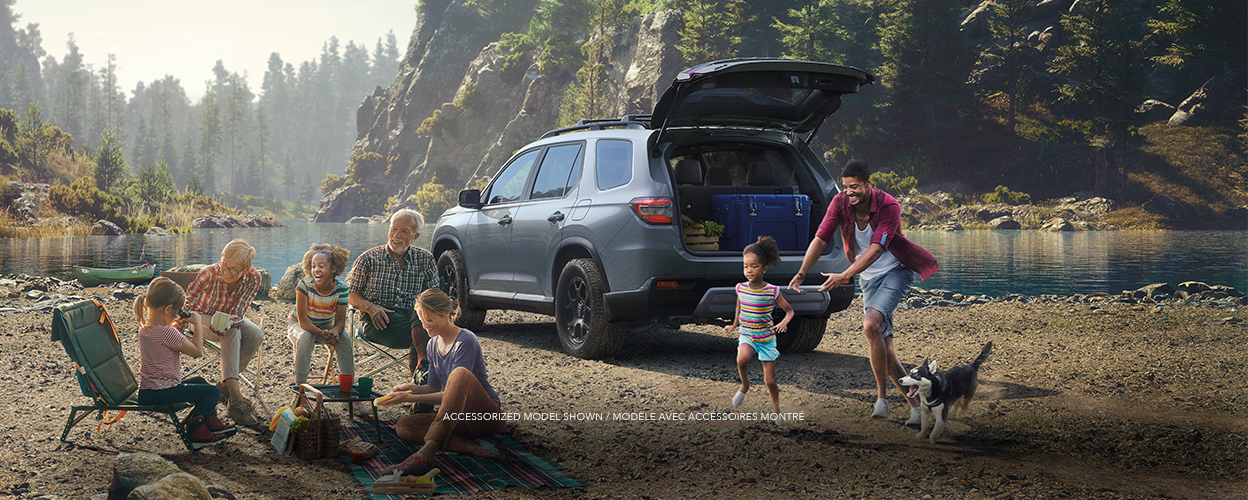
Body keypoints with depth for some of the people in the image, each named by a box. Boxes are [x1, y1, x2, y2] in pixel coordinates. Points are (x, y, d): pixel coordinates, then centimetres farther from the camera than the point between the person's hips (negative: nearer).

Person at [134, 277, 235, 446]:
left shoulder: (144, 328, 3)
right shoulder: (167, 333, -25)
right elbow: (197, 351, -17)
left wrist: (174, 327, 10)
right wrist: (197, 324, -8)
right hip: (162, 392, -10)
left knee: (199, 381, 30)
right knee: (213, 391, 0)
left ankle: (211, 421, 36)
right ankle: (195, 429, -4)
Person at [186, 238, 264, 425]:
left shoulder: (253, 278, -21)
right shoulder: (209, 273, -29)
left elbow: (238, 311, -21)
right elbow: (187, 304, -28)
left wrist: (227, 322, -43)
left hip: (231, 318, 4)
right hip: (205, 317, -3)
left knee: (256, 334, -27)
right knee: (233, 333, -34)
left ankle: (225, 384, -14)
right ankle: (236, 399, -40)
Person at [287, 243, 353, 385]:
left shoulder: (341, 288, -19)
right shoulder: (304, 285, -27)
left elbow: (340, 320, -16)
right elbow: (303, 320, -27)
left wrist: (335, 331, -41)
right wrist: (322, 334, -44)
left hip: (325, 326, 3)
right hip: (298, 325, -2)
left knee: (344, 339, -25)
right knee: (305, 337, -35)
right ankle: (300, 384, -28)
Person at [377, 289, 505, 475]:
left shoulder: (466, 341, -15)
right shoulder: (433, 345, 10)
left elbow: (455, 392, -20)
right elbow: (434, 388, 17)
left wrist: (412, 398, -25)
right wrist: (411, 388, -4)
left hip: (487, 417, -8)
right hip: (459, 419, 8)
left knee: (460, 374, -36)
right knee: (404, 427, -13)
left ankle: (427, 452, -48)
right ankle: (473, 448, -26)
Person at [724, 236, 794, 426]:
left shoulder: (773, 292, -14)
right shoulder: (741, 289, -5)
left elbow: (789, 310, -2)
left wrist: (784, 322, -21)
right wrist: (734, 325, 17)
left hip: (767, 339, -1)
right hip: (747, 336, 1)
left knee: (770, 381, 4)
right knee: (742, 359, -33)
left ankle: (776, 409, 31)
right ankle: (744, 385, -3)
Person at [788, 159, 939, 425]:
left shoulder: (888, 206, -22)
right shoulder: (840, 202, -8)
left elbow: (875, 250, -29)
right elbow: (820, 238, -11)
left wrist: (844, 276, -38)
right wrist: (801, 272, -23)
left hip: (896, 272, -5)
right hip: (868, 278, 5)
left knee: (871, 325, -27)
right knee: (883, 347, -1)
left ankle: (881, 397, -15)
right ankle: (915, 404, 12)